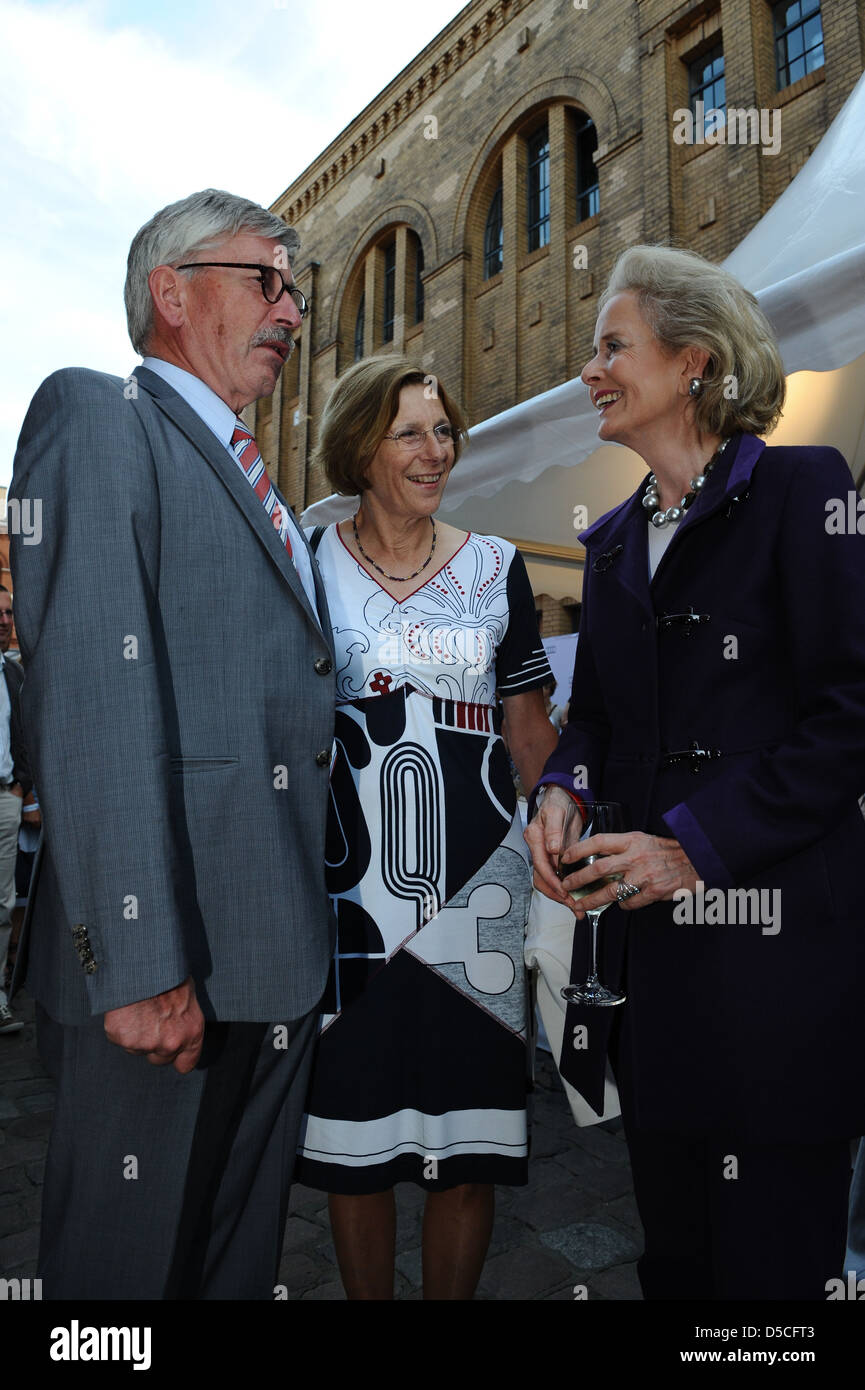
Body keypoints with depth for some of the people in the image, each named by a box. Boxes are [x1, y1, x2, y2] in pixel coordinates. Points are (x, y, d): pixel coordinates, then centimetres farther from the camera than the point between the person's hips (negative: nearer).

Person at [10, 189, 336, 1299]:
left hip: (278, 954, 8)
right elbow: (91, 688, -17)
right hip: (160, 956, -7)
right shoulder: (96, 415, -3)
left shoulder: (250, 480, 21)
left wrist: (309, 930, 14)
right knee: (126, 1256, 10)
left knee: (242, 1247, 20)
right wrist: (139, 957, -22)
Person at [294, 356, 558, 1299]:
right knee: (353, 1133, 11)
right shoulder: (310, 564, 2)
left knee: (467, 1146, 10)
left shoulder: (496, 568, 7)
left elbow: (530, 725, 10)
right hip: (350, 886, -1)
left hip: (475, 884, 1)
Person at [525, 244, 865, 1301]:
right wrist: (560, 791, -4)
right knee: (671, 1242, 21)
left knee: (773, 1254, 11)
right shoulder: (615, 540, 14)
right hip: (645, 938, 6)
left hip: (774, 938, -6)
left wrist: (695, 843, -17)